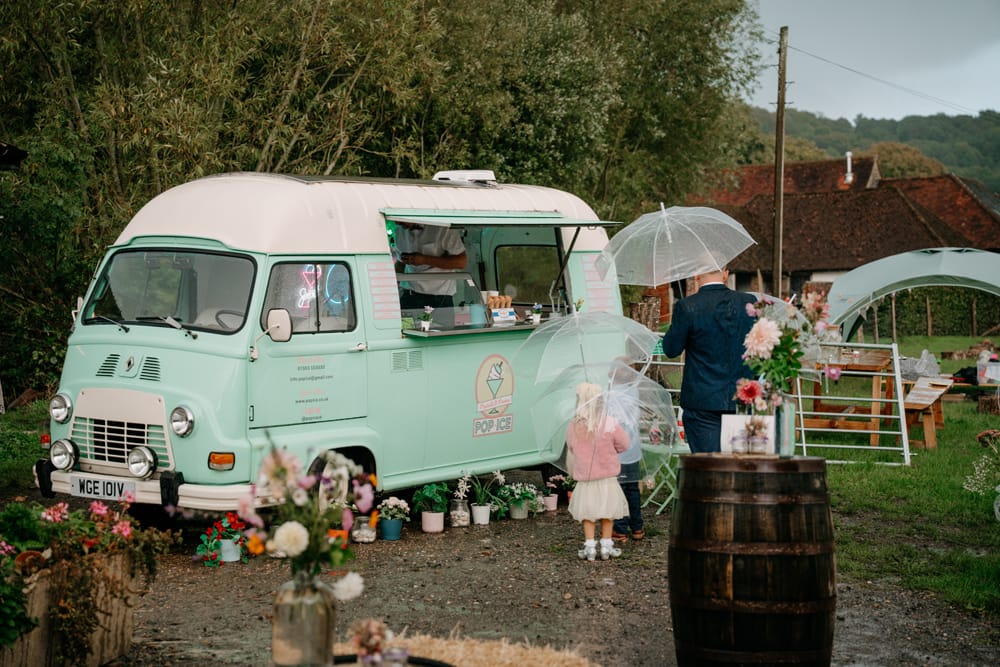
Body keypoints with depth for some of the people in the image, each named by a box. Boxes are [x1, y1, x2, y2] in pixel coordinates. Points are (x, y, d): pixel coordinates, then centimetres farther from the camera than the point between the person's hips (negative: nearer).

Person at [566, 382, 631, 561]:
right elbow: (624, 445, -5)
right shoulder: (609, 423, -16)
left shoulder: (573, 426, -9)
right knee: (607, 512, 12)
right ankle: (606, 545, 15)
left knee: (587, 512, 11)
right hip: (607, 478, -1)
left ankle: (589, 546, 7)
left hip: (584, 477, 1)